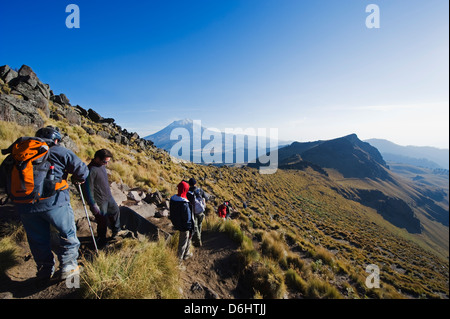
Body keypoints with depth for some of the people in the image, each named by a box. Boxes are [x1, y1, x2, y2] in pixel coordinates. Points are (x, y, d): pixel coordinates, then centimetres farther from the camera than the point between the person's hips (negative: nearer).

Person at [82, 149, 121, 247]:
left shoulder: (102, 165, 2)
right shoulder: (91, 170, -25)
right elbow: (88, 189, -23)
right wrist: (93, 205, -19)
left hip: (109, 197, 9)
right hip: (100, 201, -8)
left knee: (116, 211, 22)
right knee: (103, 222, 5)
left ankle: (116, 231, 45)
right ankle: (101, 242, 28)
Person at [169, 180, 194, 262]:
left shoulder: (172, 198, -6)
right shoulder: (184, 203, -32)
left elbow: (172, 213, 6)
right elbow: (188, 218, -24)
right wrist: (191, 230, -12)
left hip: (177, 224, 8)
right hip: (184, 227, -8)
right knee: (183, 242, 14)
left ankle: (186, 253, 45)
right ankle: (179, 258, 31)